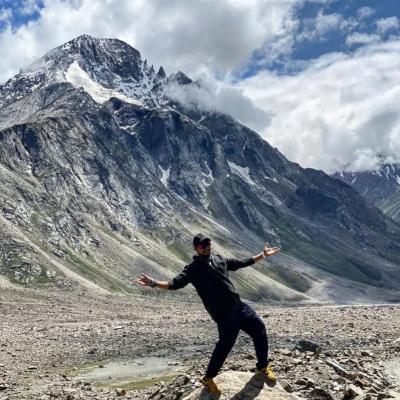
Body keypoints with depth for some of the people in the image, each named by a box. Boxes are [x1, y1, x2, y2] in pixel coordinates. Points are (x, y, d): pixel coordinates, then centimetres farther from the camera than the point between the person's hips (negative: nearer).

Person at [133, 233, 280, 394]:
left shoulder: (219, 259, 11)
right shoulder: (193, 269, -7)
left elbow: (241, 263, 23)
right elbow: (176, 283, -20)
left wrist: (263, 255, 27)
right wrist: (153, 283, -37)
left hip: (240, 307, 7)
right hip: (224, 315, -7)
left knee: (260, 329, 11)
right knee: (224, 346, -9)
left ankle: (263, 367, 33)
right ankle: (208, 378, 16)